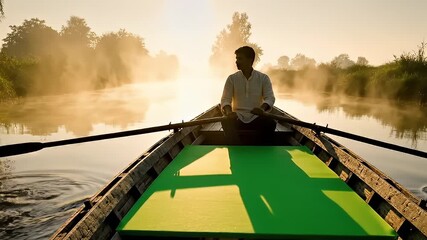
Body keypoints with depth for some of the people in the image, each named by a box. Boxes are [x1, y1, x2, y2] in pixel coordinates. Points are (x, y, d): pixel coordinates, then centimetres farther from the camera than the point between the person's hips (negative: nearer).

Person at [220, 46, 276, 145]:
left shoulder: (263, 78, 4)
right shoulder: (232, 78, 6)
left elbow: (270, 97, -4)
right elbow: (225, 99, 1)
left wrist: (262, 107, -29)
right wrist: (228, 111, -23)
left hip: (256, 117, 0)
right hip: (238, 117, 1)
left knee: (271, 123, -31)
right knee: (226, 122, -32)